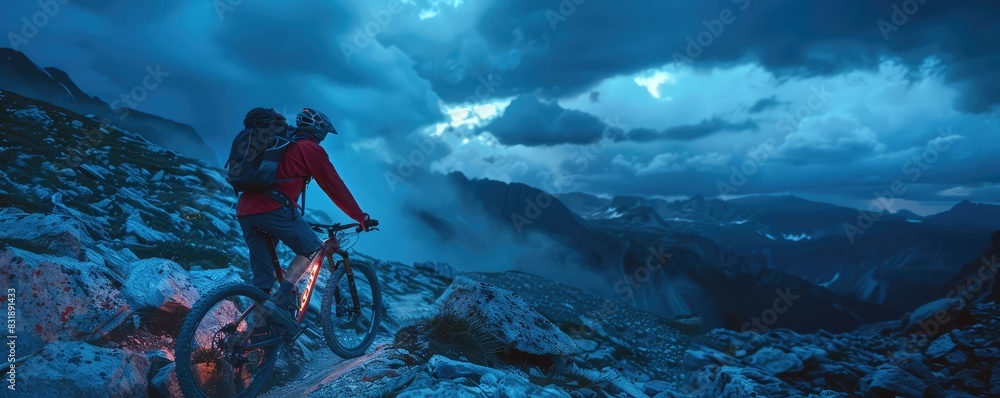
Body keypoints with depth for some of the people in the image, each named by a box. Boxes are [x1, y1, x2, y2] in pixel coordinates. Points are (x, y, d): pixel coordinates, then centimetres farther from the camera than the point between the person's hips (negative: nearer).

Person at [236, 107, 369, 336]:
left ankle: (260, 330, 10)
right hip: (274, 208, -7)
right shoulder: (312, 149, 7)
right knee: (313, 248, 9)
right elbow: (335, 187, 6)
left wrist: (296, 220, 48)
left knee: (262, 276, 12)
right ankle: (281, 299, -9)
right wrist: (361, 218, 13)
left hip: (245, 210, 8)